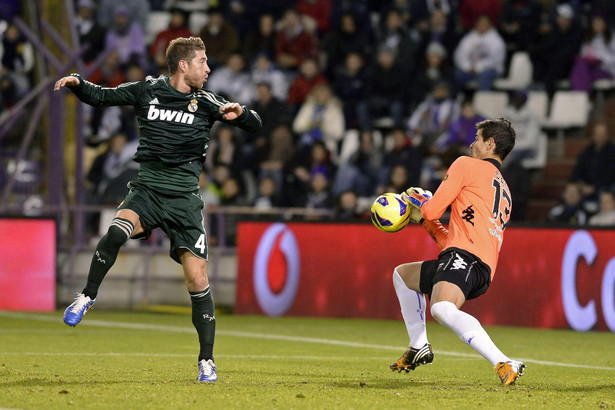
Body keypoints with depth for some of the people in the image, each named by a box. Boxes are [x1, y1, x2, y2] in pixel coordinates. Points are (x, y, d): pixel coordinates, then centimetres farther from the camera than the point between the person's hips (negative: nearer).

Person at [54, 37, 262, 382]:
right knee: (117, 231, -33)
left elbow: (255, 125, 7)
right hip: (147, 189, 0)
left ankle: (207, 362, 5)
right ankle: (88, 296, -9)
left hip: (185, 198, 0)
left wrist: (239, 113, -15)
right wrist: (77, 83, -6)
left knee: (198, 280, -7)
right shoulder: (147, 91, 4)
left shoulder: (206, 103, 4)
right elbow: (101, 96, 13)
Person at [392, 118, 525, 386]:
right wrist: (424, 220, 35)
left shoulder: (467, 165, 7)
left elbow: (433, 209, 2)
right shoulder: (504, 193, 31)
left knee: (442, 309, -38)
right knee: (402, 274, 31)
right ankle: (418, 347, 25)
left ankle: (504, 365, -47)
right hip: (484, 271, 10)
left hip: (465, 256, -10)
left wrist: (421, 204, 24)